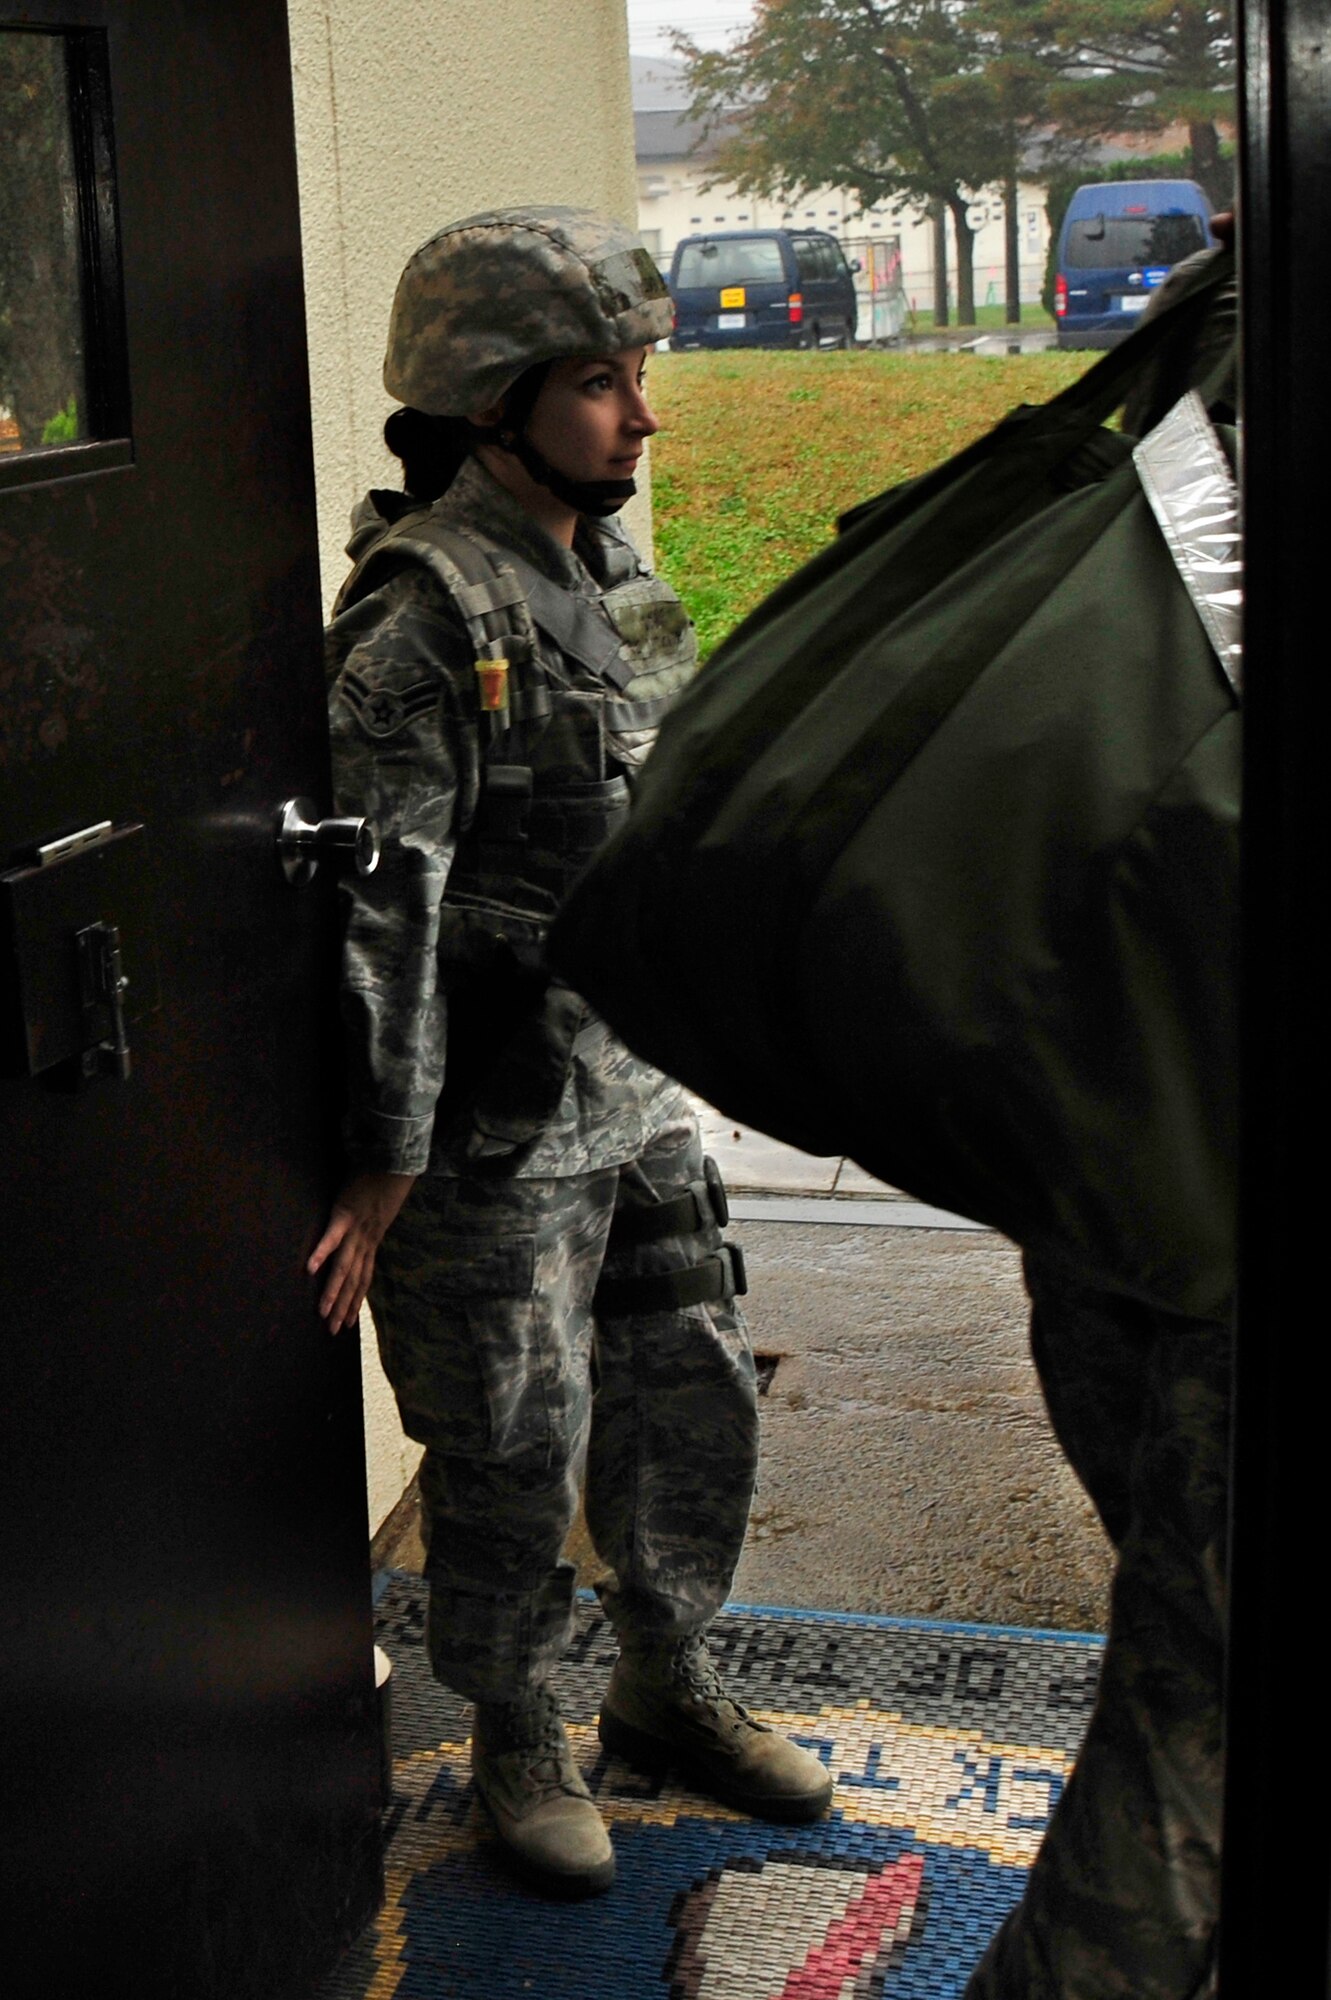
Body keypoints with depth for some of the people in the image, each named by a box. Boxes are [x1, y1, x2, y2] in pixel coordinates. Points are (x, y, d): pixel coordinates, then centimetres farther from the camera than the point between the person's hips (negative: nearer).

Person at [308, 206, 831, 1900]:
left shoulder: (614, 580, 9)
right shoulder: (421, 618, -18)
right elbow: (378, 902, -21)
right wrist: (382, 1161, -21)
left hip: (637, 1101, 8)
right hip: (494, 1132, -8)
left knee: (693, 1403, 17)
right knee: (516, 1457, 5)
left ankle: (669, 1690, 37)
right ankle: (516, 1743, 27)